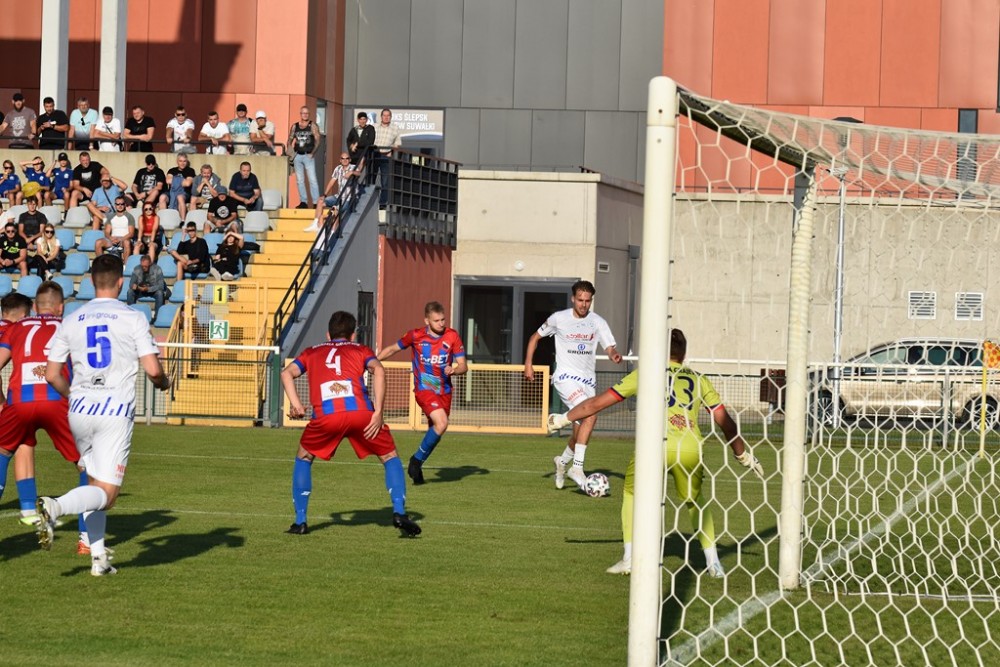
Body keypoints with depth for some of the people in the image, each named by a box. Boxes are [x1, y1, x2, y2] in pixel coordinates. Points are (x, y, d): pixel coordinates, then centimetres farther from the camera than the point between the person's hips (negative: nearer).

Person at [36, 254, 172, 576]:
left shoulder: (72, 320, 8)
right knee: (106, 494, -4)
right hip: (116, 410, -4)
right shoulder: (133, 318, -3)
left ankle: (98, 557, 13)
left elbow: (52, 375, 8)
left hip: (80, 408, 4)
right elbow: (153, 369, -8)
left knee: (94, 483, 19)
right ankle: (54, 506, -31)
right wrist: (163, 382, 16)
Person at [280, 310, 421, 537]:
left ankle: (300, 521, 20)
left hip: (325, 415, 1)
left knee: (304, 458, 26)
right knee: (389, 457, 20)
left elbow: (287, 373, 13)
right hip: (361, 412, -1)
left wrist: (295, 404, 5)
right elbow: (378, 370, 5)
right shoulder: (360, 350, 27)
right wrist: (378, 412, 0)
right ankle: (399, 512, 3)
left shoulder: (312, 352, 32)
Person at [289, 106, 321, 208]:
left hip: (308, 156, -4)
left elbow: (317, 141, -5)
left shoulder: (312, 126, -1)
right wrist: (292, 152, 1)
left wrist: (312, 153, -13)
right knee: (299, 180, 7)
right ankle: (303, 202, 13)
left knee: (312, 179, -11)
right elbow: (290, 141, 14)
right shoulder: (294, 126, 10)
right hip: (298, 156, 4)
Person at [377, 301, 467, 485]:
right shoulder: (416, 336, -7)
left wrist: (454, 370, -23)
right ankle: (417, 460, -7)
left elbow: (463, 366, -1)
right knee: (441, 423, -24)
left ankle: (417, 463, 28)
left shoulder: (452, 336, -3)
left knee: (435, 430, 8)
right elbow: (393, 349, 9)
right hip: (424, 389, -4)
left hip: (444, 390, 4)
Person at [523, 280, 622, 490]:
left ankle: (562, 461, 41)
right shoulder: (559, 319, -3)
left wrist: (614, 355, -26)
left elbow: (609, 348, -2)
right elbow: (535, 337, 11)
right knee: (591, 415, -27)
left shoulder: (598, 322, 3)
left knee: (580, 433, 9)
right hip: (566, 378, -5)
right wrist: (528, 364, 3)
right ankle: (577, 468, -26)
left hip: (588, 380, 5)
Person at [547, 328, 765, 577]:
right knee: (696, 500, 27)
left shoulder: (645, 374, 20)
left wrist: (563, 419, 35)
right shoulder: (699, 379, 23)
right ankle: (713, 562, 19)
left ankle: (629, 558, 13)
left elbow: (597, 403, 23)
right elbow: (726, 422, 23)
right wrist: (744, 455, 37)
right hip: (690, 449, 2)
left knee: (632, 493, 24)